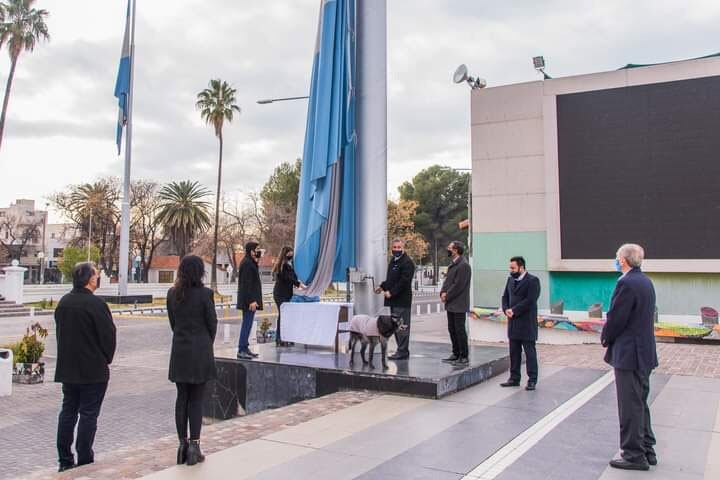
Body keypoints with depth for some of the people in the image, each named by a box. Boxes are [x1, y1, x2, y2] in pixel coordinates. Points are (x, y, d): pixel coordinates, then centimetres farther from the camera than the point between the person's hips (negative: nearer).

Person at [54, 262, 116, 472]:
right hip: (93, 370, -7)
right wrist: (106, 360, 2)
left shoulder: (63, 302, 5)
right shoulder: (96, 304, -18)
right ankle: (84, 461, 7)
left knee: (67, 412, 13)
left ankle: (65, 461, 19)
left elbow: (59, 332, 12)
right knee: (88, 414, 2)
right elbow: (108, 335, -15)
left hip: (67, 368, 7)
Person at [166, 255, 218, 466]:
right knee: (196, 399, 4)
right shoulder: (205, 294, -12)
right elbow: (212, 324, -4)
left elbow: (172, 322, 7)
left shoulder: (172, 294, 1)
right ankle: (194, 445, 4)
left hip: (179, 352, 4)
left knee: (182, 398, 12)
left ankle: (182, 444, 16)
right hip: (200, 352, -4)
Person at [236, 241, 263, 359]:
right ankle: (242, 350, -1)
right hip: (249, 299, -10)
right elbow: (247, 283, -21)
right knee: (247, 324, -6)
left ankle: (244, 348, 21)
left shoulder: (250, 262, 14)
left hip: (248, 299, 10)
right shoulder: (247, 263, -16)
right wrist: (251, 300, -22)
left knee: (247, 323, 14)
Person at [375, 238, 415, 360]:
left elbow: (404, 281, -19)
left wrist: (391, 292, -19)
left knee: (402, 326, -6)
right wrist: (382, 286, 11)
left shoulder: (407, 262, -11)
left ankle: (403, 352, 0)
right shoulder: (393, 261, 19)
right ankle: (401, 351, 21)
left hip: (402, 300, -10)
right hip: (394, 300, 10)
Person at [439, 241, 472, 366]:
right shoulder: (453, 264, 15)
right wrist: (443, 292, 0)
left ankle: (464, 357, 5)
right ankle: (456, 354, 25)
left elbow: (458, 285, -19)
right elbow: (447, 280, 17)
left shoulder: (463, 265, -16)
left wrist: (447, 296, -13)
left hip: (458, 305, -9)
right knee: (452, 329, 14)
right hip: (451, 304, 9)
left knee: (460, 330, -3)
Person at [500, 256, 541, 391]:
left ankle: (532, 380, 7)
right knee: (514, 352, 11)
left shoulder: (532, 280, -10)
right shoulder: (510, 280, 14)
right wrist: (506, 309, -5)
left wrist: (514, 310, -16)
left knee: (530, 352, 0)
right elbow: (505, 297, 14)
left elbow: (530, 300, -18)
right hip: (513, 323, 7)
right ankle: (514, 378, 18)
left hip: (527, 323, -7)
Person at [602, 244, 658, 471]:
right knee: (640, 403, 19)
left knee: (630, 407, 0)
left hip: (628, 354, -10)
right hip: (645, 352, 10)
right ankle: (647, 451, 29)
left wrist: (605, 338, -1)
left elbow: (615, 319, -20)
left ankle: (634, 456, 8)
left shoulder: (626, 284, -20)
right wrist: (609, 336, 12)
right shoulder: (646, 282, 10)